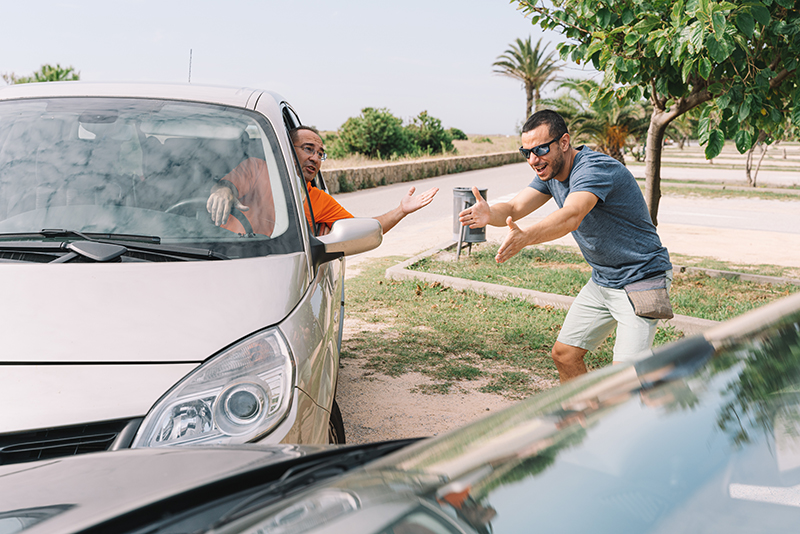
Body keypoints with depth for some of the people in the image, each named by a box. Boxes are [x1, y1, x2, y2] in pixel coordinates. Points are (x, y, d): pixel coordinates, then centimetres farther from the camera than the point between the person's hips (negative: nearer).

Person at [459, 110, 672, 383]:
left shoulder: (595, 168, -26)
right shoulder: (549, 171, 1)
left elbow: (571, 216, -45)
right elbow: (514, 208, -10)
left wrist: (525, 237, -62)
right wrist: (490, 214, -34)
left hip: (640, 281, -8)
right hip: (601, 281, 8)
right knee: (564, 355, 9)